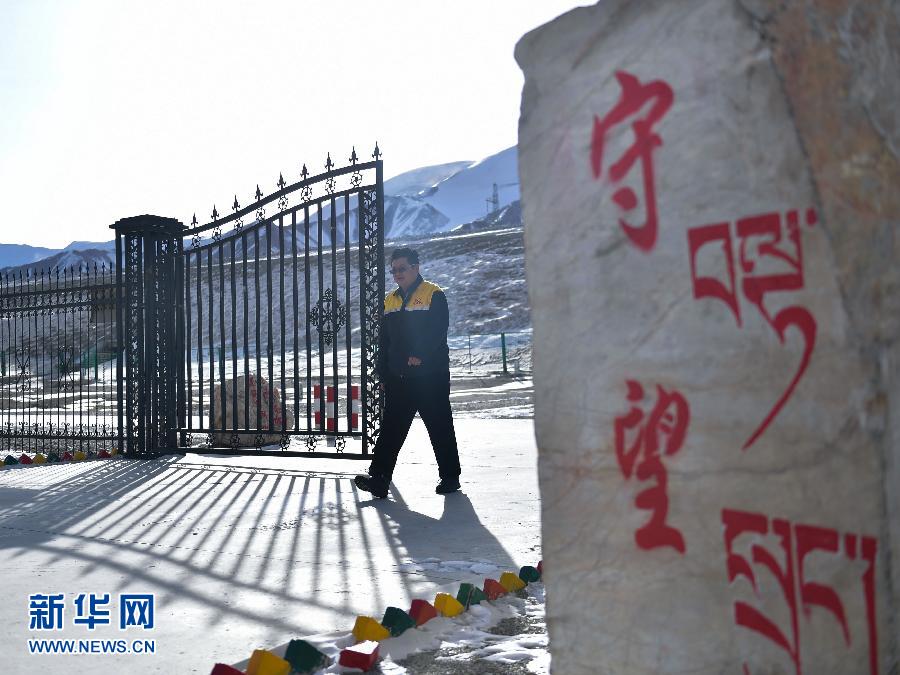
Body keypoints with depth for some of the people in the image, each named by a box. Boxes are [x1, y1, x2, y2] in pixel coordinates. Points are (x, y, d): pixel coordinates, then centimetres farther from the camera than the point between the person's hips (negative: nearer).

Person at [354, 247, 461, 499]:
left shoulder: (433, 294, -4)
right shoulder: (390, 300, 16)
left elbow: (438, 330, -17)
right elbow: (384, 341, 17)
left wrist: (420, 355, -29)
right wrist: (383, 374, 12)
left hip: (431, 376, -5)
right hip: (398, 378, 6)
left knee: (440, 428, 4)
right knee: (390, 428, 0)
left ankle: (450, 476, 17)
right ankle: (378, 478, -1)